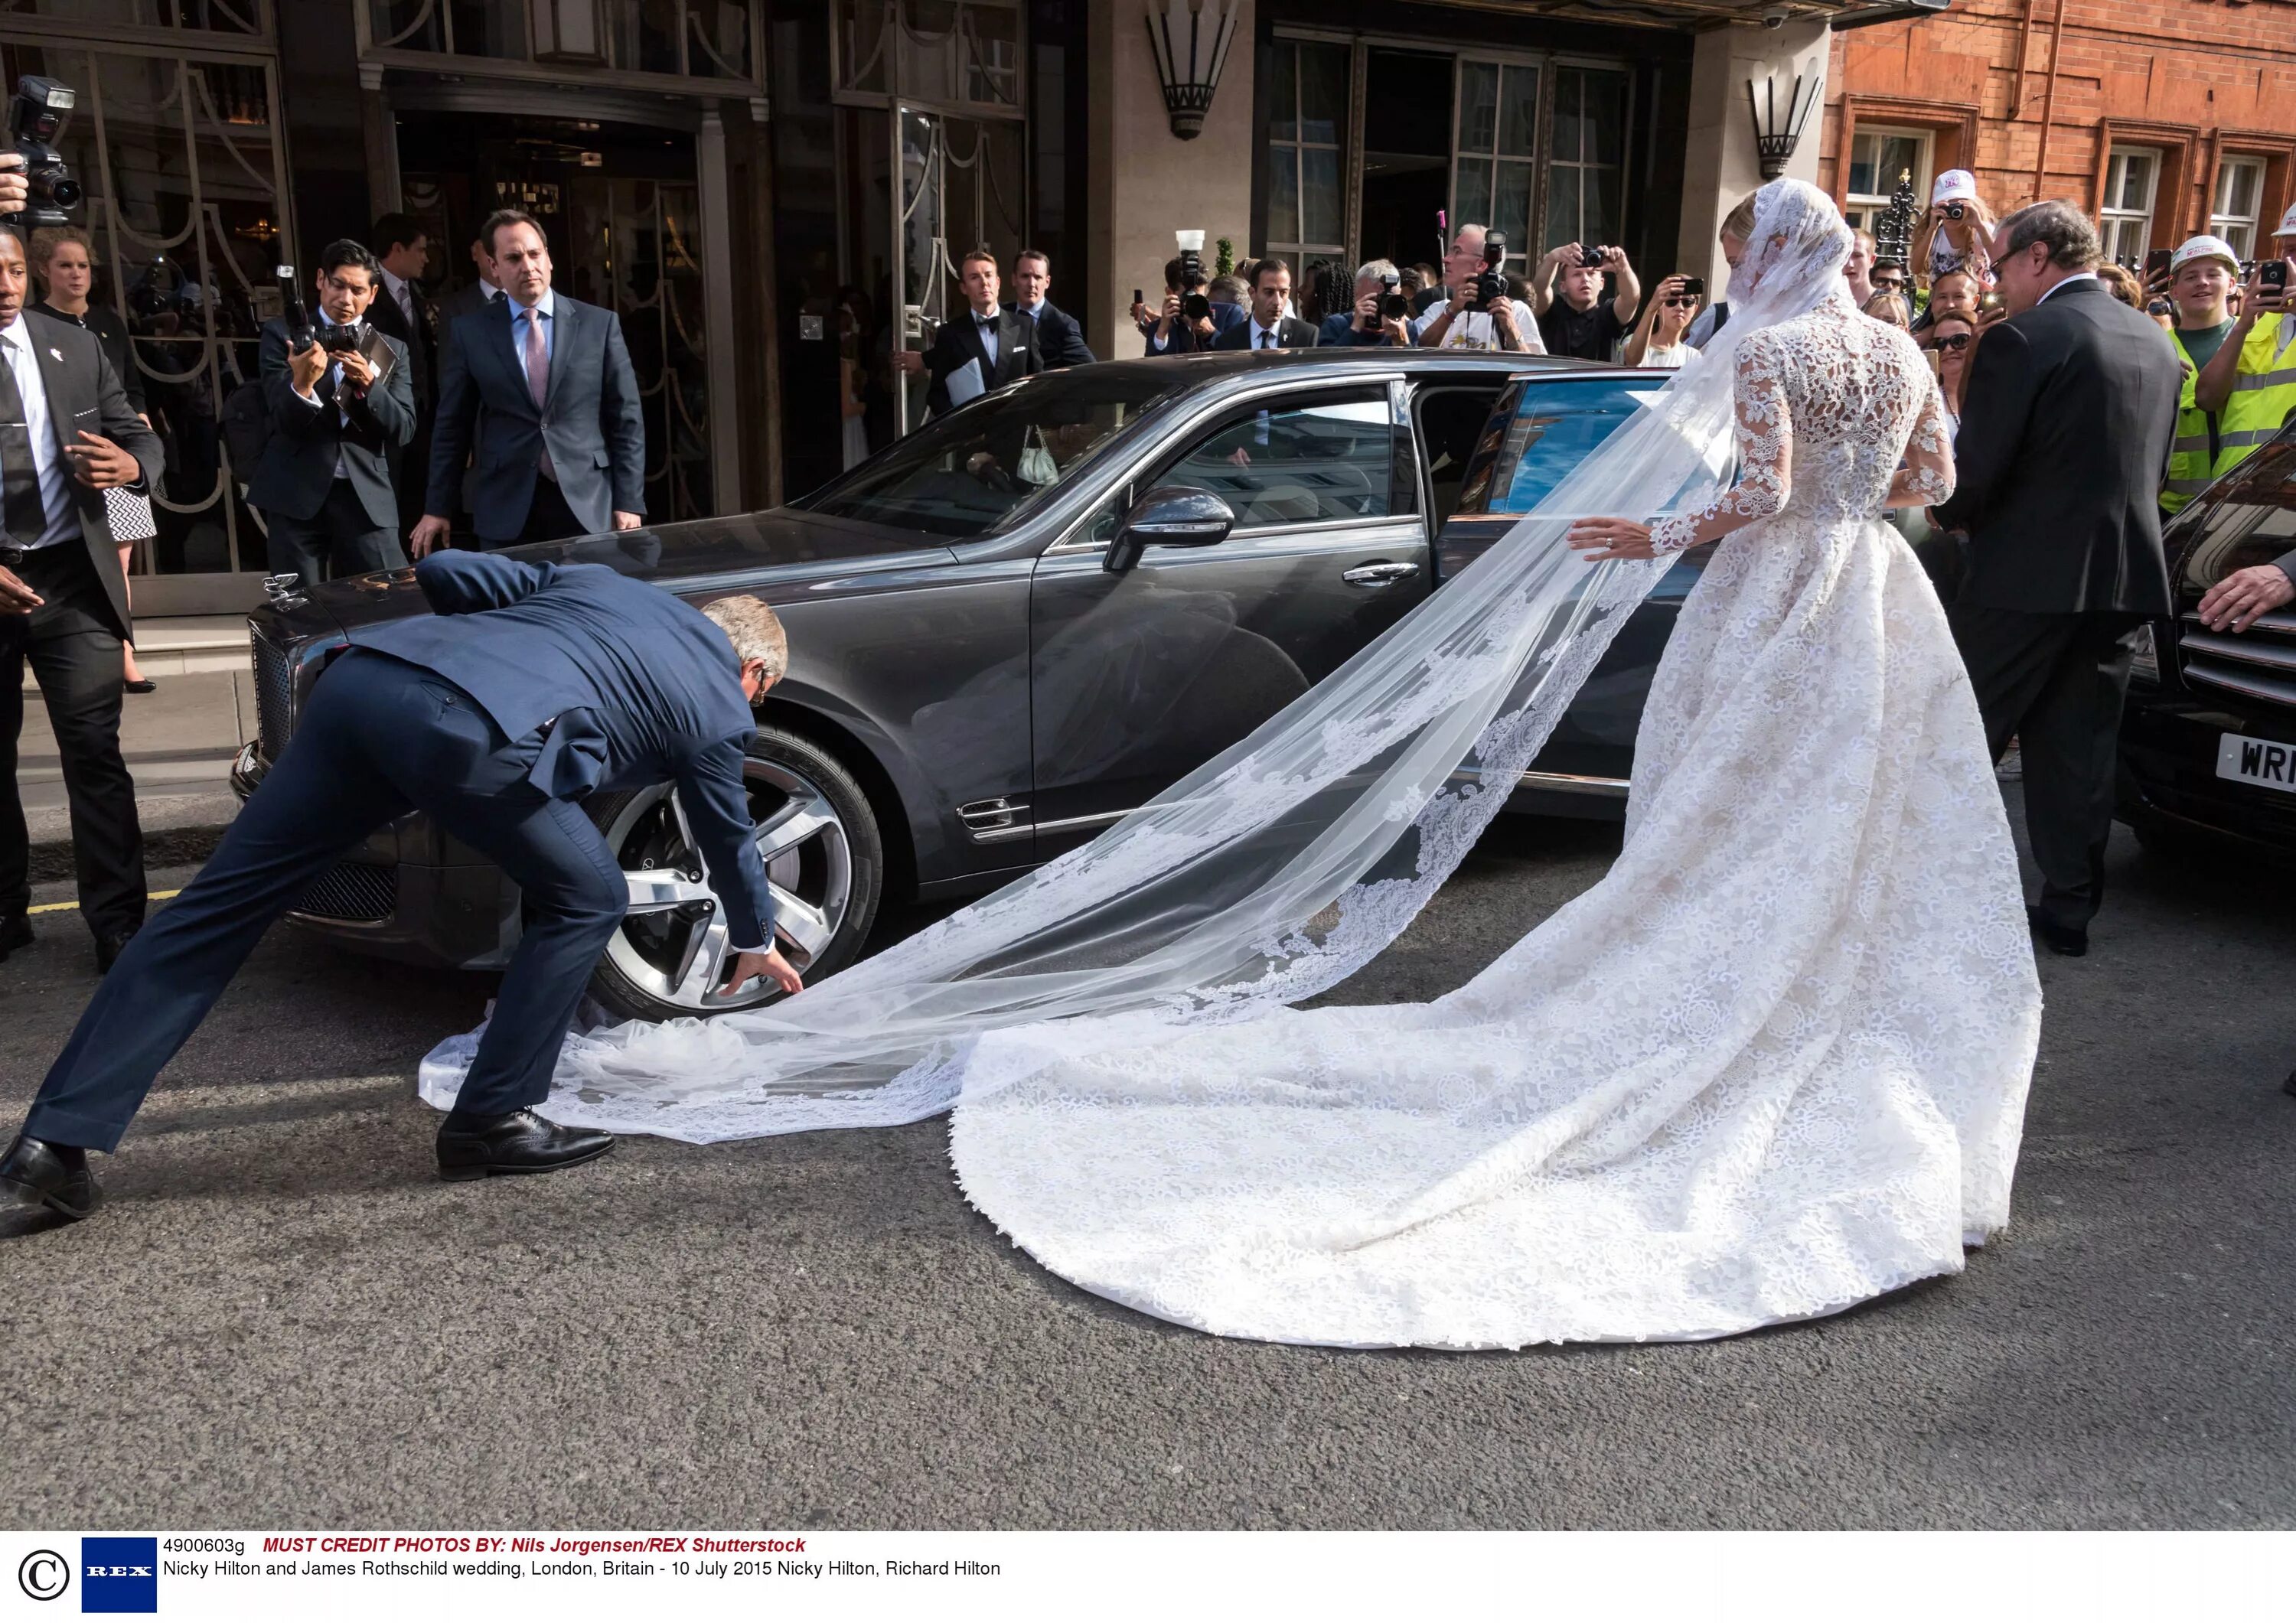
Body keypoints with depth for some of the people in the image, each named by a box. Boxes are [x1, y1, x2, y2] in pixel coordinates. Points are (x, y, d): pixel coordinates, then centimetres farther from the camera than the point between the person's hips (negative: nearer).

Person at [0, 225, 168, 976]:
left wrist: (131, 464, -19)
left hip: (71, 576, 1)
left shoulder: (74, 346, 5)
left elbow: (136, 433, 6)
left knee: (95, 753, -3)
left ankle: (118, 922, 2)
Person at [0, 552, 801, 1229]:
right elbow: (730, 842, 34)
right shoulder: (720, 707, 22)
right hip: (477, 732, -6)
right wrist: (757, 941, 52)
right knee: (586, 900, 16)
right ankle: (492, 1122, 14)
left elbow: (444, 572, 25)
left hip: (360, 677, 6)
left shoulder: (603, 580, 33)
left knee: (219, 903, 8)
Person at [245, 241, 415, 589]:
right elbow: (284, 419, -5)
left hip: (367, 495, 1)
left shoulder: (391, 350, 11)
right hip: (296, 494, -1)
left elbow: (403, 430, 2)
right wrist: (301, 383, -27)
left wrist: (368, 383, -16)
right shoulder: (282, 335, 5)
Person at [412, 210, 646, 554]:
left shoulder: (600, 324, 3)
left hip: (588, 506, 0)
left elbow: (626, 419, 3)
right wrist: (437, 509, 7)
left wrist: (629, 503, -3)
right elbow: (452, 426, 9)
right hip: (506, 510, 0)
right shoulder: (470, 333, 5)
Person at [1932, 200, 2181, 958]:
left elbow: (1973, 474, -14)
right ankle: (2071, 905, 17)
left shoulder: (2023, 341, -13)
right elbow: (2154, 468, 17)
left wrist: (1951, 515, 6)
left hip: (2030, 575, -7)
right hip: (2129, 575, 7)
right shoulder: (2154, 342, 12)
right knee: (2079, 748, 12)